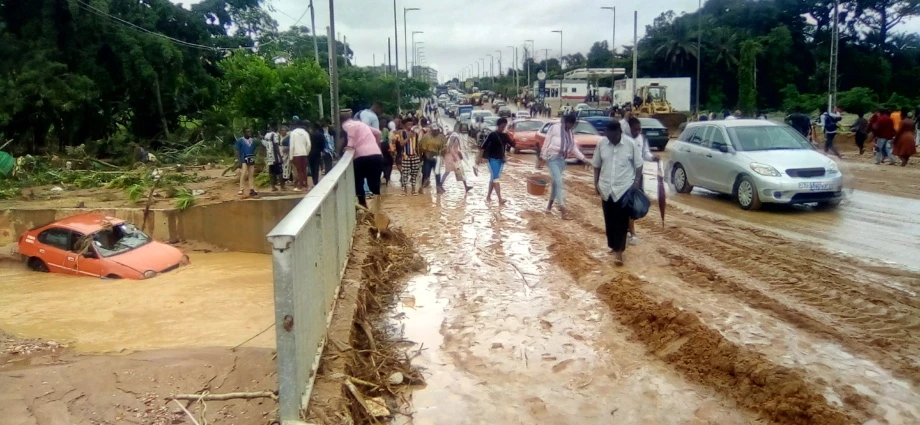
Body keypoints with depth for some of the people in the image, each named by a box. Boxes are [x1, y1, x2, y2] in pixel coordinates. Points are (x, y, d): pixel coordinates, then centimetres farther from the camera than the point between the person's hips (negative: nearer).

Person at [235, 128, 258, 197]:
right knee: (243, 175, -14)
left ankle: (252, 190, 9)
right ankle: (241, 190, -13)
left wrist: (255, 160, 12)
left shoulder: (252, 141, 11)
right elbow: (237, 152, -6)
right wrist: (239, 161, -14)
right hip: (244, 160, -5)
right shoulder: (240, 140, -4)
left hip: (251, 160, 5)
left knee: (251, 175, 6)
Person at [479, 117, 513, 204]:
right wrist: (480, 157, -16)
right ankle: (500, 199, -15)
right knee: (495, 178, -10)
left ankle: (488, 196, 24)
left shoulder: (505, 136, 8)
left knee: (493, 178, 13)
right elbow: (484, 146, -10)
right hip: (493, 159, -6)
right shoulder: (492, 135, -8)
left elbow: (512, 144, 7)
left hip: (501, 159, 6)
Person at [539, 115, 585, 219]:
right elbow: (547, 142, -7)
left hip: (562, 159, 6)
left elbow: (574, 148, 12)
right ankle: (562, 207, -19)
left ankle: (550, 205, 26)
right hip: (553, 158, -6)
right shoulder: (555, 128, -8)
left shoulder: (570, 133, 10)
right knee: (558, 182, -15)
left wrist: (583, 158, 3)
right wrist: (543, 156, -7)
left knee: (556, 182, 12)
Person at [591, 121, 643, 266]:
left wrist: (636, 182, -8)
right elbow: (596, 165, 7)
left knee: (622, 221, -4)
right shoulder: (601, 143, -3)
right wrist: (596, 183, 6)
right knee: (609, 220, 11)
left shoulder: (631, 143, -10)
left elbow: (638, 165, -1)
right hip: (606, 188, 3)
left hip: (625, 187, -3)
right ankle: (614, 246, 27)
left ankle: (619, 251, -2)